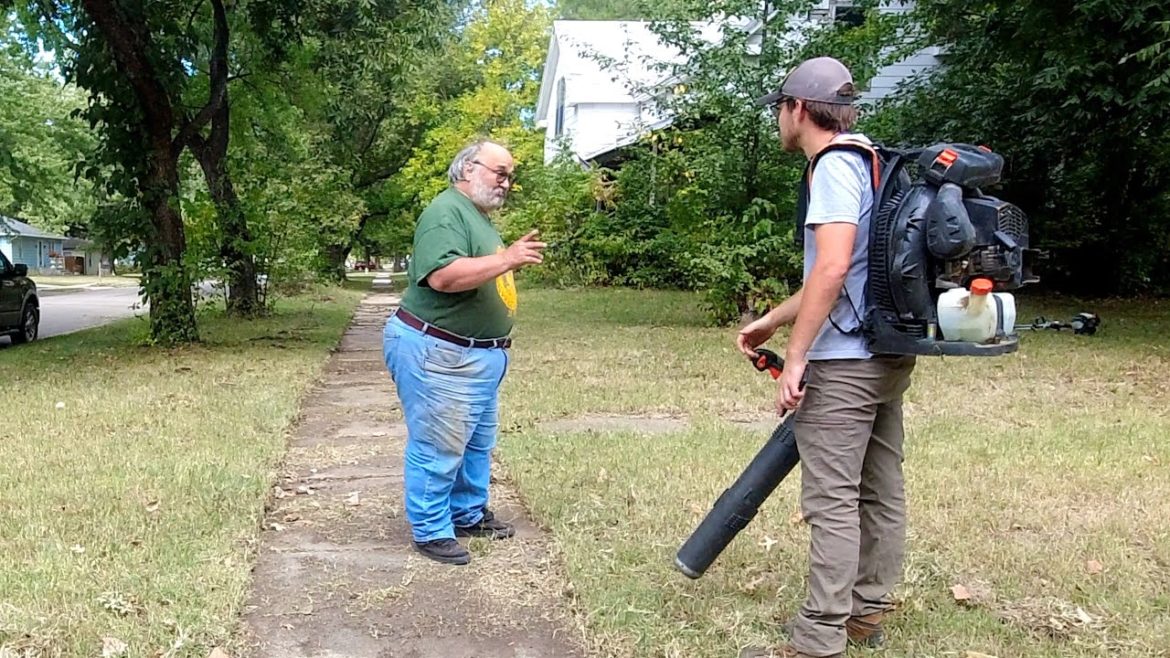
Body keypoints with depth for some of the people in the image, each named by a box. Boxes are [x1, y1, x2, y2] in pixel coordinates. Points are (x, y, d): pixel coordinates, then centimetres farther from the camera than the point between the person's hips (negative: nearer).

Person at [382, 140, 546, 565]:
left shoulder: (480, 217, 17)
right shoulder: (446, 212, -15)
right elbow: (443, 276, -31)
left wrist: (515, 257, 11)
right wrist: (507, 260, -29)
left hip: (478, 354, 11)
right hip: (436, 354, -11)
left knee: (477, 443, 18)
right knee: (438, 448, -2)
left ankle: (469, 515, 33)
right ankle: (431, 532, 11)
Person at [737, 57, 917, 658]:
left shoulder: (835, 164, -11)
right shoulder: (870, 162, 18)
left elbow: (833, 268, -24)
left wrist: (795, 357, -20)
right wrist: (771, 321, 27)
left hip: (844, 362, -10)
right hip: (889, 356, 10)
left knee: (832, 501, -6)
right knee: (880, 490, 14)